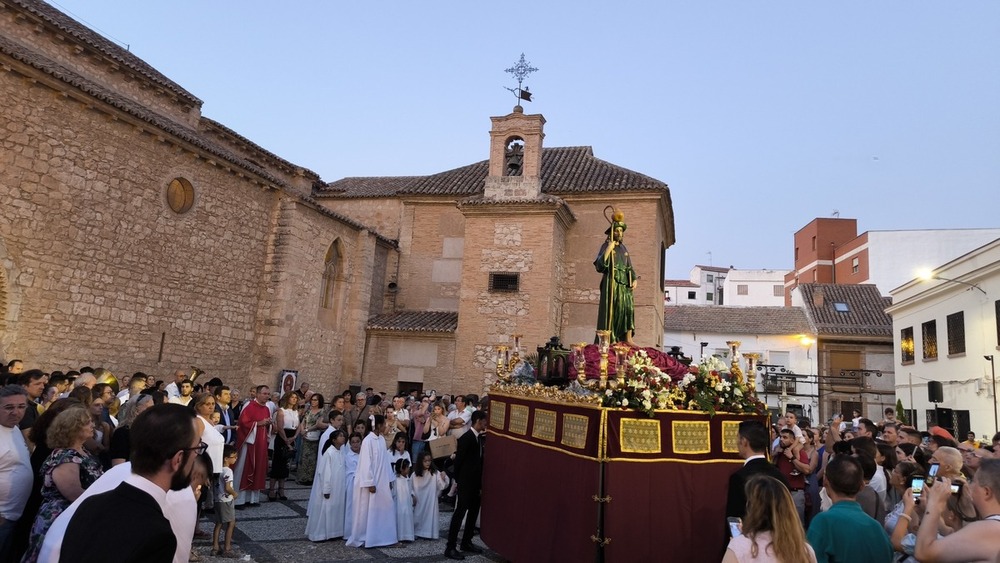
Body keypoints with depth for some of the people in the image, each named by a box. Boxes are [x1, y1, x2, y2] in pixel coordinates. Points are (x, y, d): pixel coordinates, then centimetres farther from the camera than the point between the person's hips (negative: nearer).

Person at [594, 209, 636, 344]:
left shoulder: (624, 248, 18)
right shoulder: (606, 246, -1)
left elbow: (629, 267, 18)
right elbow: (600, 264, -15)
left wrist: (634, 280, 2)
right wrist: (609, 249, -19)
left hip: (624, 283, 6)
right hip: (611, 282, -6)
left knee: (628, 308, -3)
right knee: (612, 309, -7)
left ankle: (628, 338, -3)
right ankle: (610, 340, -4)